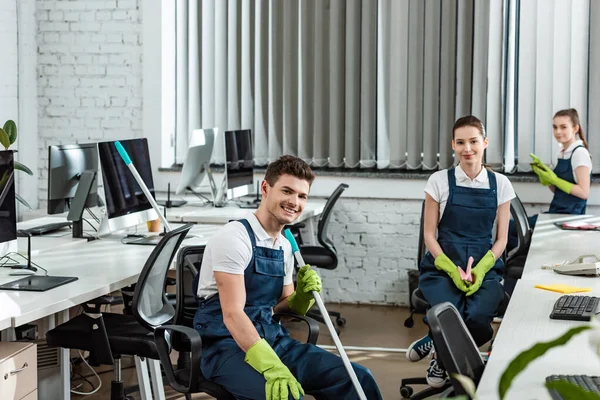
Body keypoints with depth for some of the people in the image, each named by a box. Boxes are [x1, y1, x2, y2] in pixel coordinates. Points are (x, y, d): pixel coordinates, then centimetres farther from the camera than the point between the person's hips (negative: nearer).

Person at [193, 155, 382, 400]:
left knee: (358, 379, -8)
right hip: (227, 344, -7)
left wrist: (302, 296, -5)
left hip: (272, 339, 7)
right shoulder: (234, 237, -14)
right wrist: (271, 367, -33)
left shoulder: (285, 246, 11)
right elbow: (232, 314, -22)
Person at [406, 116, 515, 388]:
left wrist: (480, 269, -11)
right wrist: (452, 270, -13)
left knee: (477, 317, -30)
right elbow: (429, 234, 1)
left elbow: (501, 238, 7)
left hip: (484, 267, 1)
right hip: (442, 266, -1)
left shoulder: (500, 184, 6)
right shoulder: (440, 181, 1)